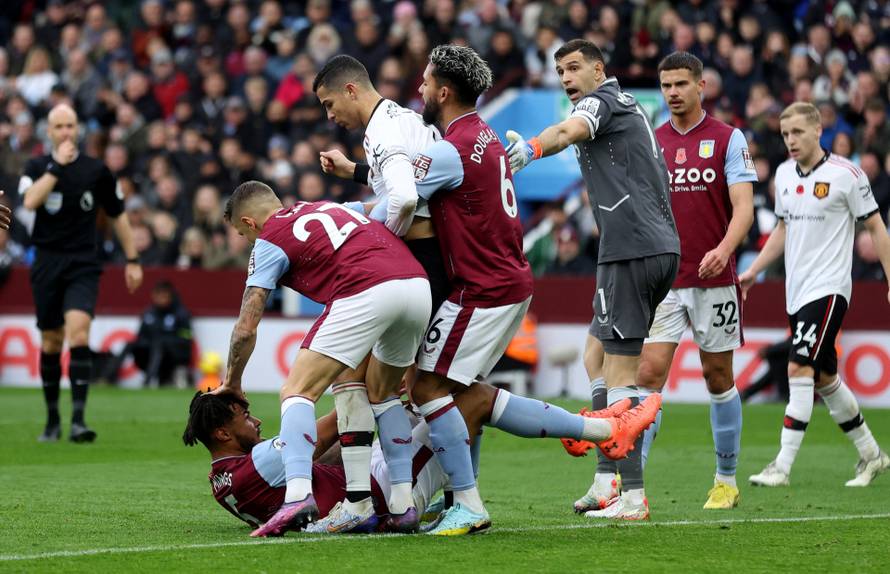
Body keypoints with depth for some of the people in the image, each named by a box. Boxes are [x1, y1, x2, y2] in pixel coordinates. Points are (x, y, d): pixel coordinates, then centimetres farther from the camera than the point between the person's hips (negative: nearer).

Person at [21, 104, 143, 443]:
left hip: (83, 266, -2)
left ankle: (78, 420, -25)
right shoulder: (37, 167, 3)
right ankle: (52, 421, 22)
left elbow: (118, 215, 12)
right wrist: (57, 165, -17)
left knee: (78, 332, -20)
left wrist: (132, 260, 12)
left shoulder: (96, 171, 2)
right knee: (51, 342, 7)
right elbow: (30, 201, -17)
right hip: (47, 265, 2)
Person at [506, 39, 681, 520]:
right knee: (596, 358, 16)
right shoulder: (630, 108, 24)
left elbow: (572, 130, -28)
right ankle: (609, 481, 11)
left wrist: (532, 148, -49)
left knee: (618, 374, -8)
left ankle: (633, 498, -11)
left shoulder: (602, 100, -4)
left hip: (630, 250, -10)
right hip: (662, 247, 10)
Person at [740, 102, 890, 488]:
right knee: (824, 378, 12)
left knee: (800, 369, -17)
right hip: (796, 292, 7)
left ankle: (783, 466, -19)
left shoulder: (845, 174, -9)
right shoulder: (784, 174, 10)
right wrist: (754, 271, 16)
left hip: (828, 288, -7)